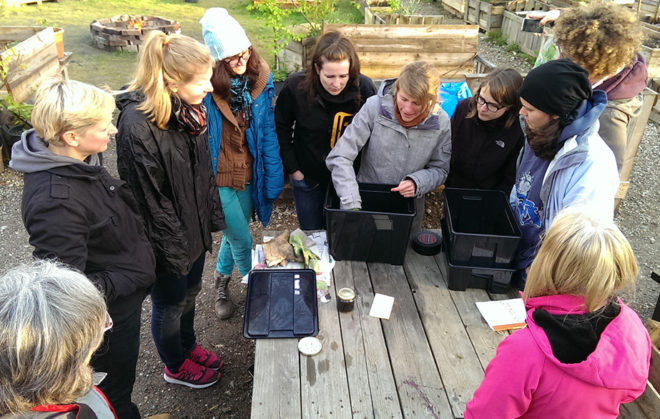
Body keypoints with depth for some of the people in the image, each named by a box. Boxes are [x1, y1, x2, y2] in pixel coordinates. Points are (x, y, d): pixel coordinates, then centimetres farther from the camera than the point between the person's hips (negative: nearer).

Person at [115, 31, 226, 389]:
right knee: (169, 304, 17)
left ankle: (187, 346, 54)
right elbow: (149, 199, -24)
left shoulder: (188, 108, -4)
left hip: (195, 226, 7)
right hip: (167, 239, -7)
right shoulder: (137, 125, -29)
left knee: (190, 292, 27)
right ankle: (175, 366, 44)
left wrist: (213, 216, 11)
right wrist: (174, 249, -16)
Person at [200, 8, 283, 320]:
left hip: (249, 175, 4)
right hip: (217, 178, -4)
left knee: (234, 234, 22)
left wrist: (274, 178, 1)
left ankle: (222, 281, 50)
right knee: (242, 240, 3)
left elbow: (268, 132, 0)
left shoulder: (260, 80, -7)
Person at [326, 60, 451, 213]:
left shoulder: (441, 122, -13)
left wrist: (417, 183, -23)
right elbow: (340, 158, -22)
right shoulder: (374, 107, -20)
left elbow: (440, 169, 0)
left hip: (409, 206, 1)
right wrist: (351, 205, -30)